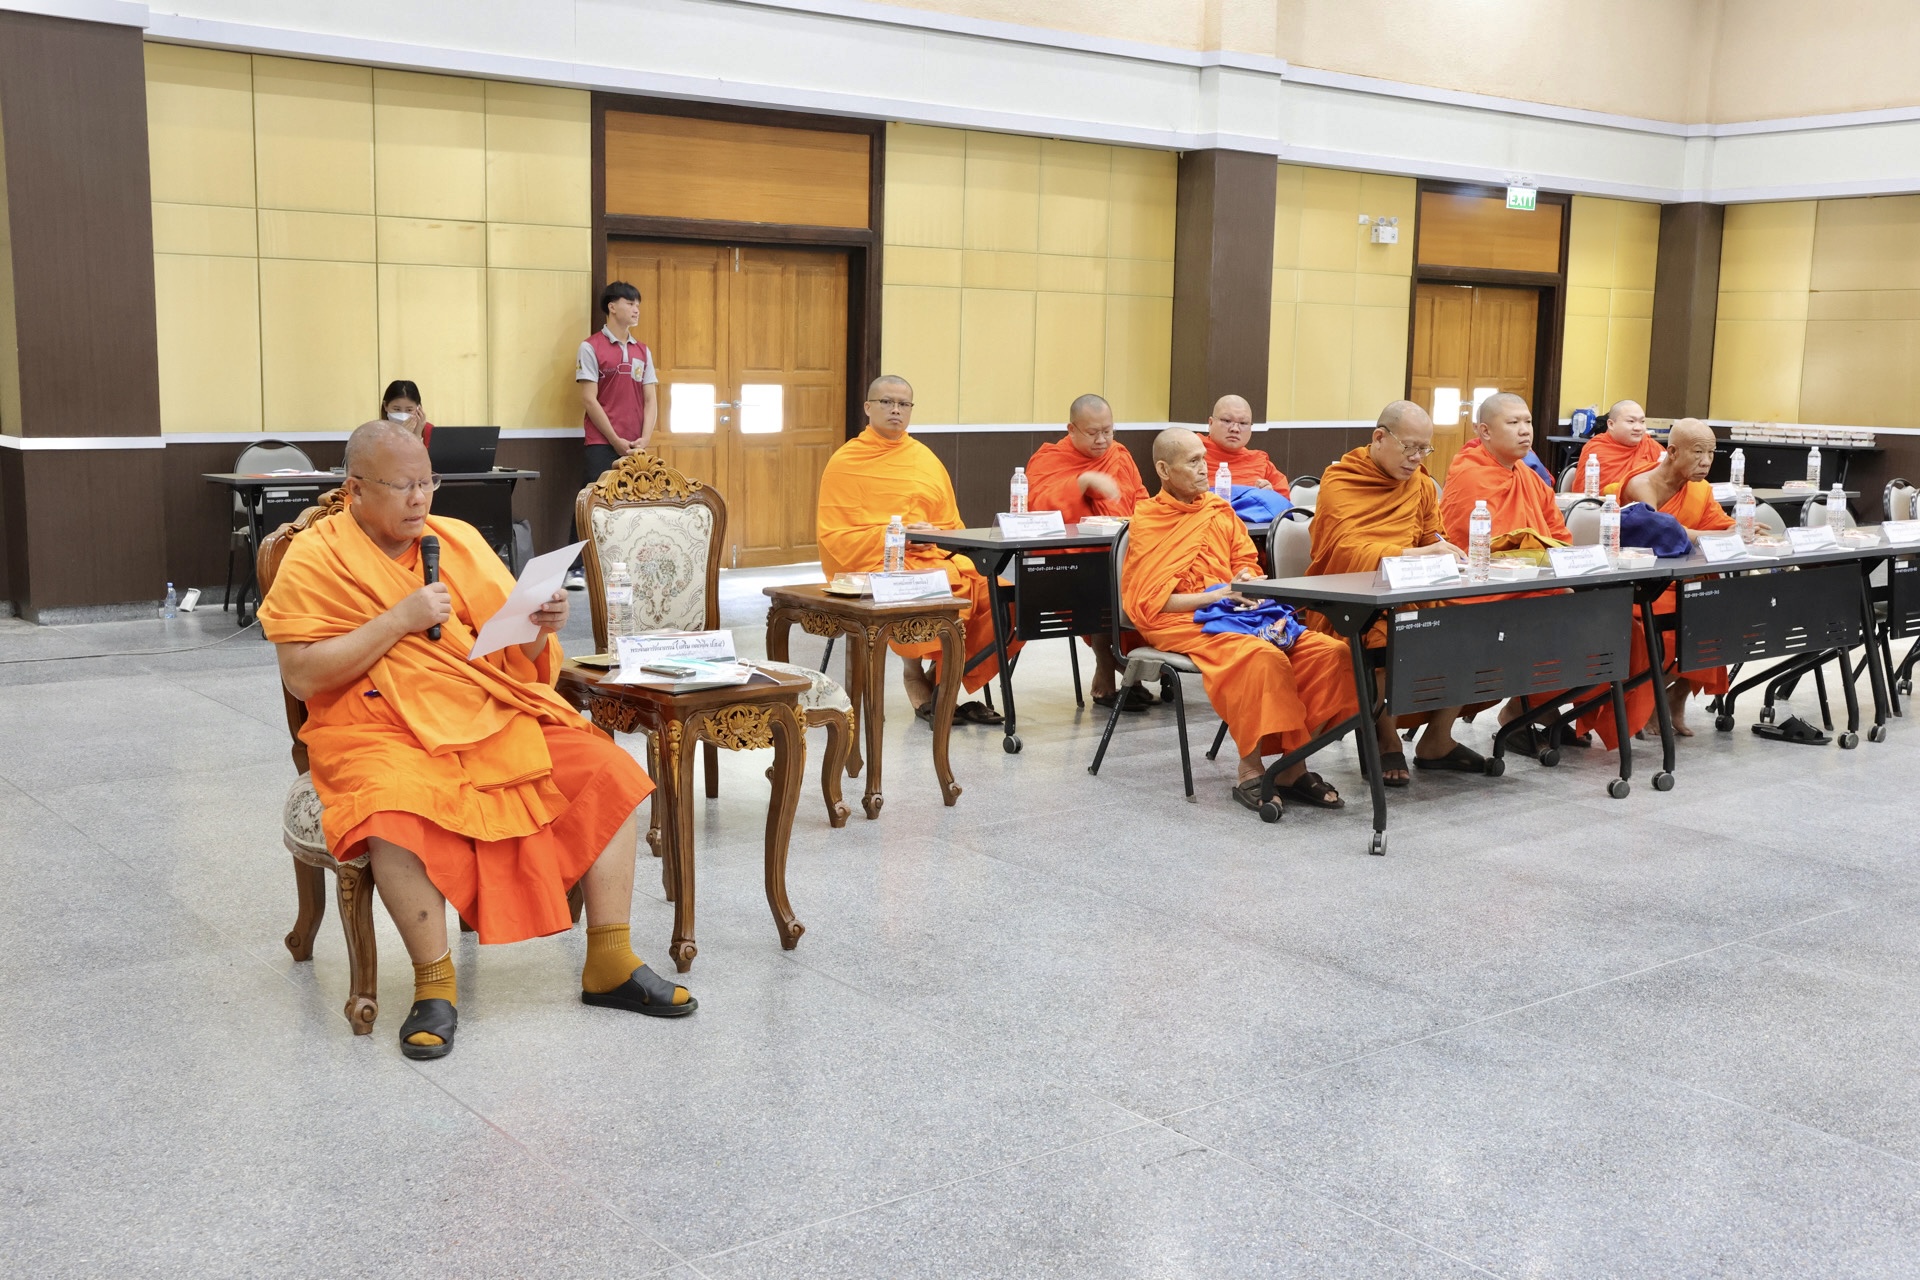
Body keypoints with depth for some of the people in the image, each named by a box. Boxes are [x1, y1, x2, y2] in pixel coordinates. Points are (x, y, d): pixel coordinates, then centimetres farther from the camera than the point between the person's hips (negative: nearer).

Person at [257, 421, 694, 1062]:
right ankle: (435, 983, -16)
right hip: (382, 733, -4)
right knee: (398, 816, -37)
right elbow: (301, 677, -11)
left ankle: (610, 965, -6)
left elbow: (516, 656, 13)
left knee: (606, 771, -15)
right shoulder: (315, 561, -1)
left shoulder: (460, 541, 12)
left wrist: (540, 626, -10)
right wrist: (399, 619, -15)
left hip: (492, 715, 5)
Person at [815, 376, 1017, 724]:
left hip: (936, 559, 5)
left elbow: (952, 525, 22)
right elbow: (832, 539, -3)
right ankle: (917, 678, -10)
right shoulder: (845, 462, 4)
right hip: (872, 565, -5)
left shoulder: (926, 459, 19)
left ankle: (947, 680, -3)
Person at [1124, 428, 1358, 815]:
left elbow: (1248, 565, 21)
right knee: (1262, 656, -36)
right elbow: (1151, 602, -6)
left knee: (1329, 651, -17)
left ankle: (1294, 769, -14)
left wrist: (1248, 582, -4)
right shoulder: (1145, 523, 0)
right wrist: (1215, 596, -15)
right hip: (1183, 624, -6)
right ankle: (1250, 773, -24)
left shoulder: (1220, 511, 17)